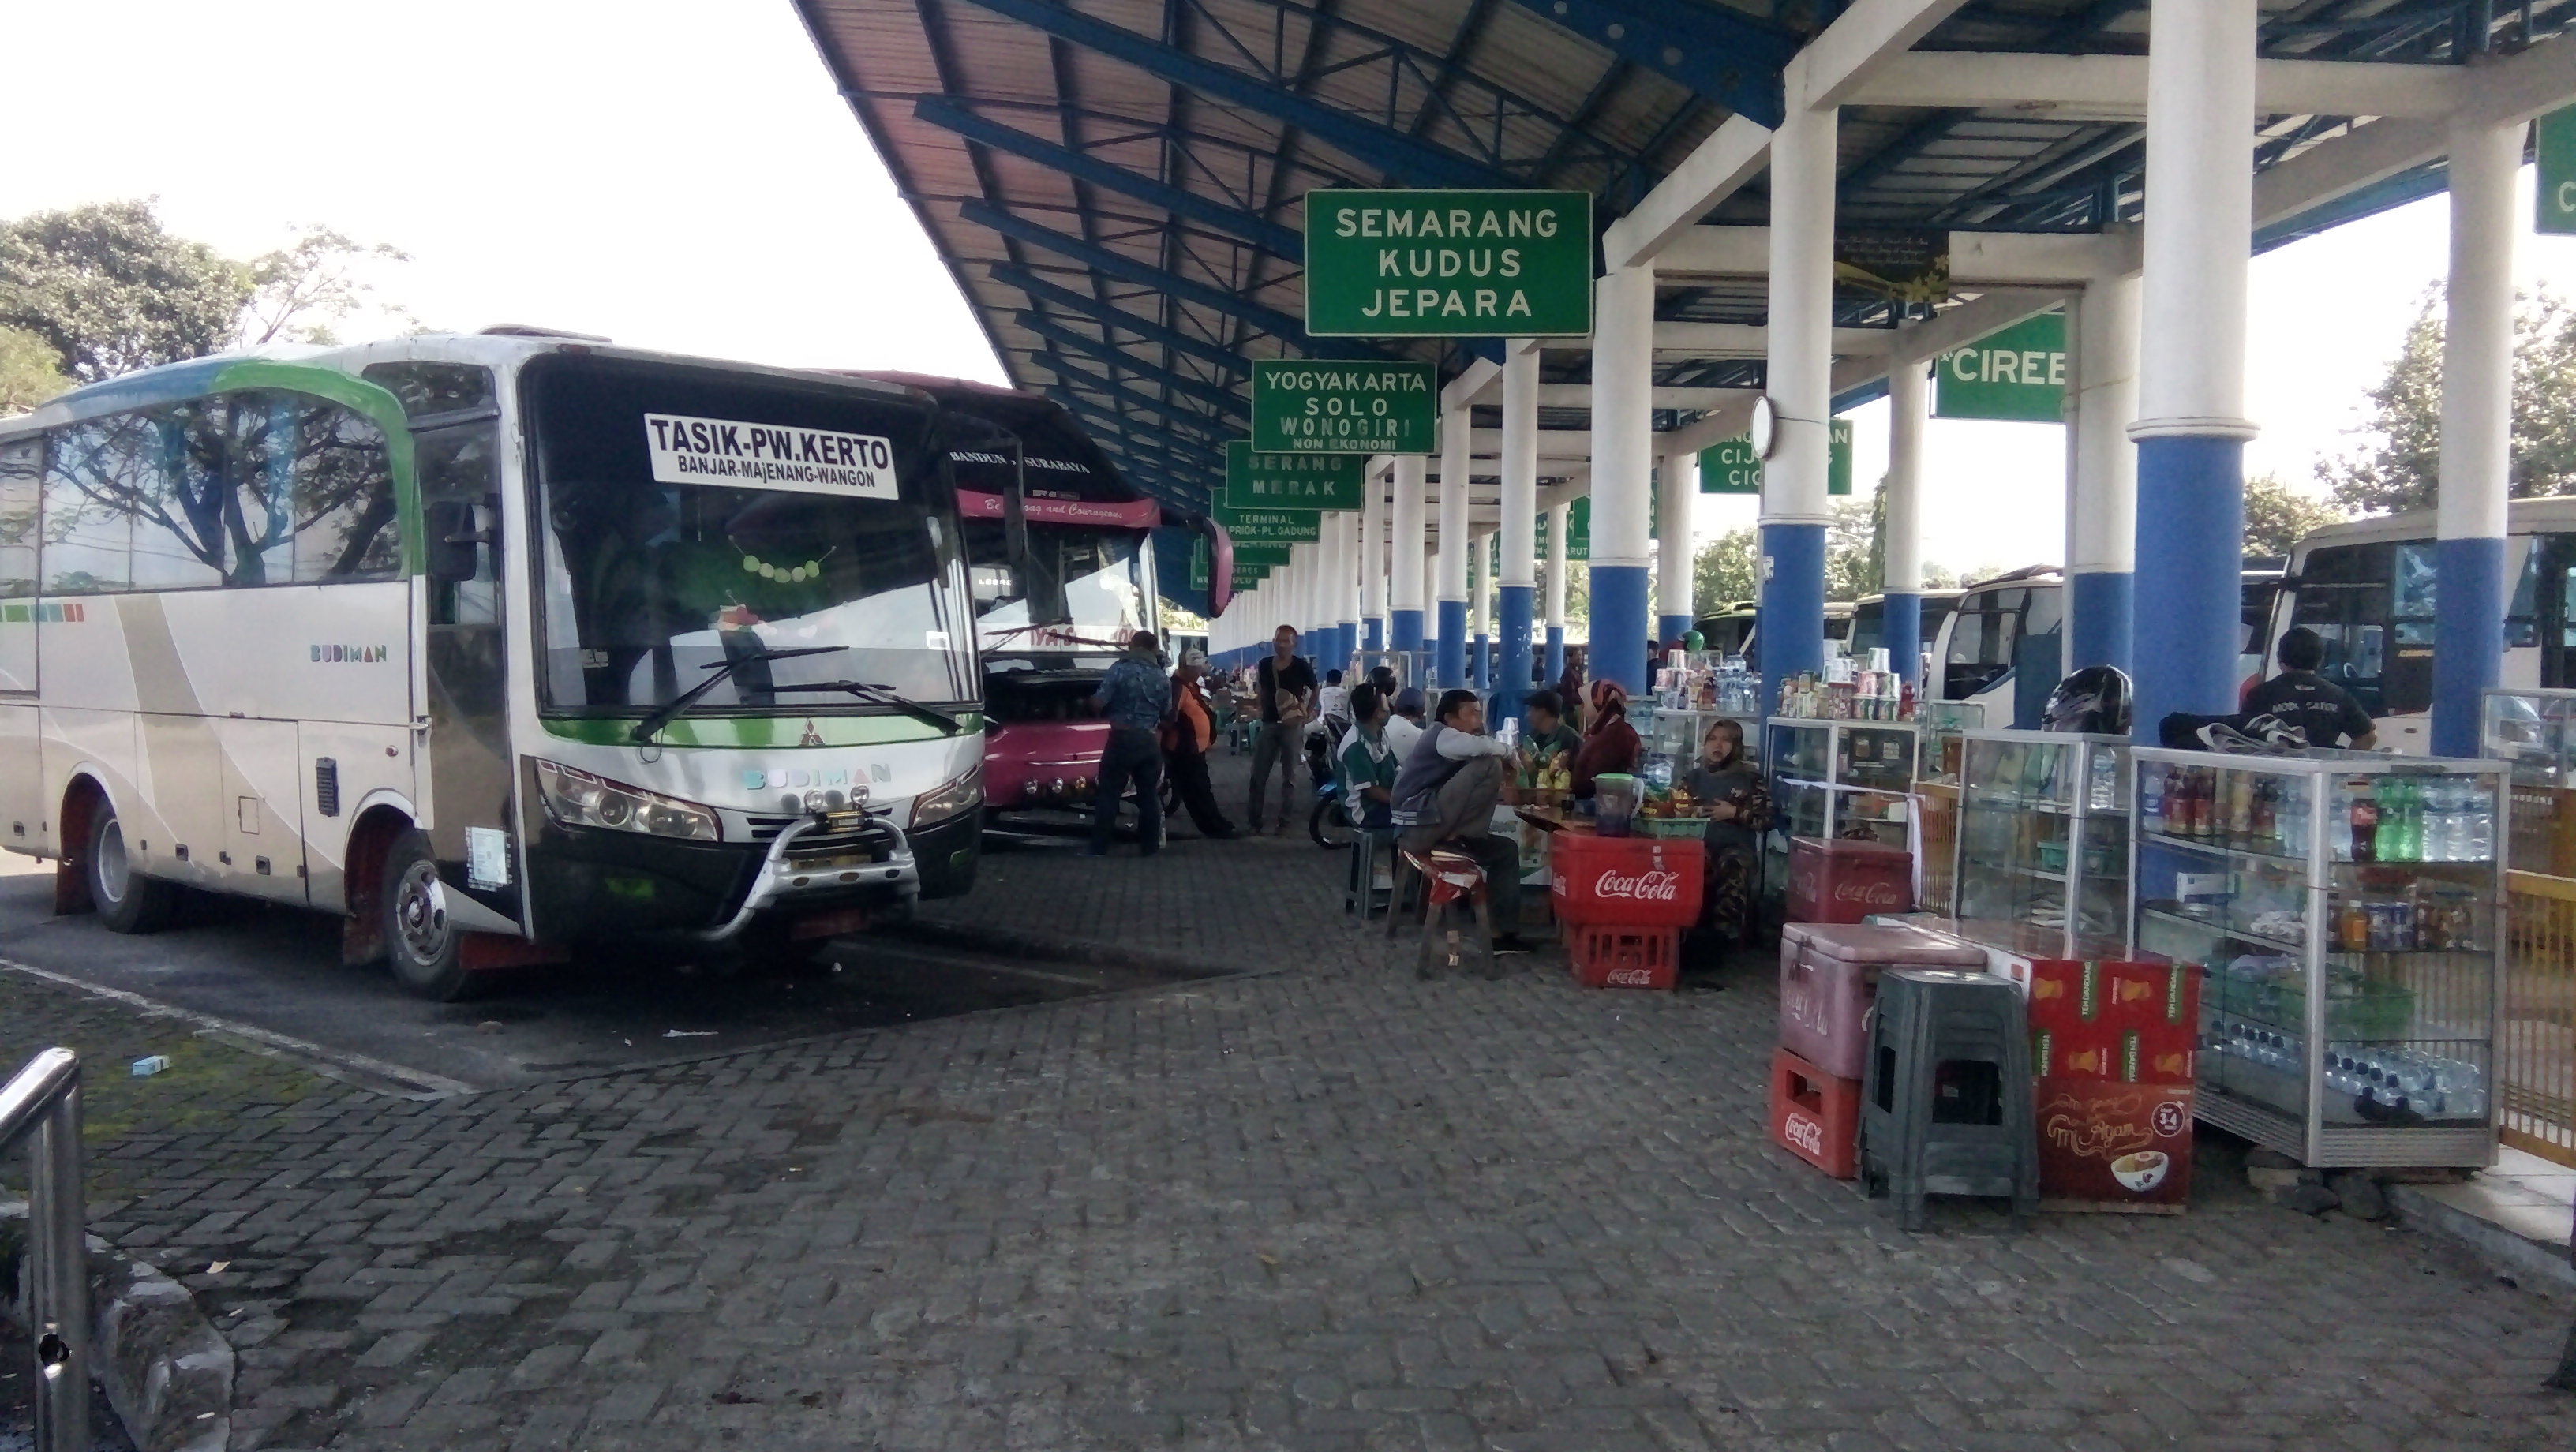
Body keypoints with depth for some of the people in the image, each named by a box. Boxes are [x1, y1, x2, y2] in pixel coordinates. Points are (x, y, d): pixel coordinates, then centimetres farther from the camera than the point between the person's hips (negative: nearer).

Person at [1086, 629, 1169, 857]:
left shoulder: (1120, 669, -10)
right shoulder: (1162, 677, 6)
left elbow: (1099, 702, -12)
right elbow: (1167, 711, 15)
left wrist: (1091, 699, 10)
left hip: (1122, 739, -4)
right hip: (1150, 741, 4)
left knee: (1108, 794, 1)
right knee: (1149, 795, 11)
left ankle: (1098, 847, -1)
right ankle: (1150, 846, 13)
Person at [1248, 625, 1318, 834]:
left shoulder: (1302, 667, -6)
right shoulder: (1264, 665, 3)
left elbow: (1315, 690, 7)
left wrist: (1308, 714, 0)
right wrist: (1261, 710, 7)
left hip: (1292, 725, -3)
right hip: (1268, 723, 3)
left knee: (1289, 775, 4)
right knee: (1258, 774, 0)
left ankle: (1284, 821, 11)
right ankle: (1255, 821, 6)